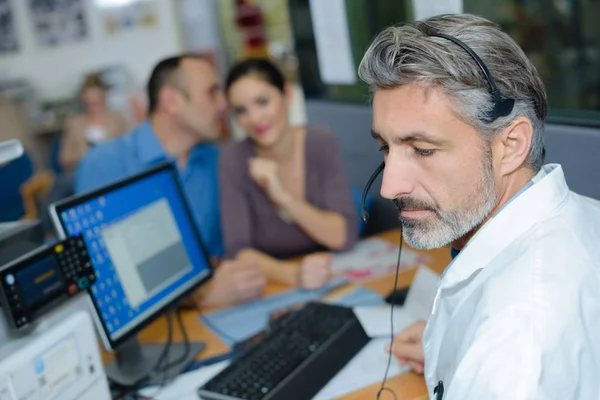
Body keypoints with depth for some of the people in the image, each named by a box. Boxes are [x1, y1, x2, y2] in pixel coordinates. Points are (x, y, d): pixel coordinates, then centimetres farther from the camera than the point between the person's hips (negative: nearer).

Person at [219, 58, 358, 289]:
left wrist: (284, 198, -23)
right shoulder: (234, 160, -9)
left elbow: (346, 236, -11)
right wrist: (292, 274, -34)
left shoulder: (320, 144, -7)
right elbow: (238, 251, -15)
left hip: (331, 279, 2)